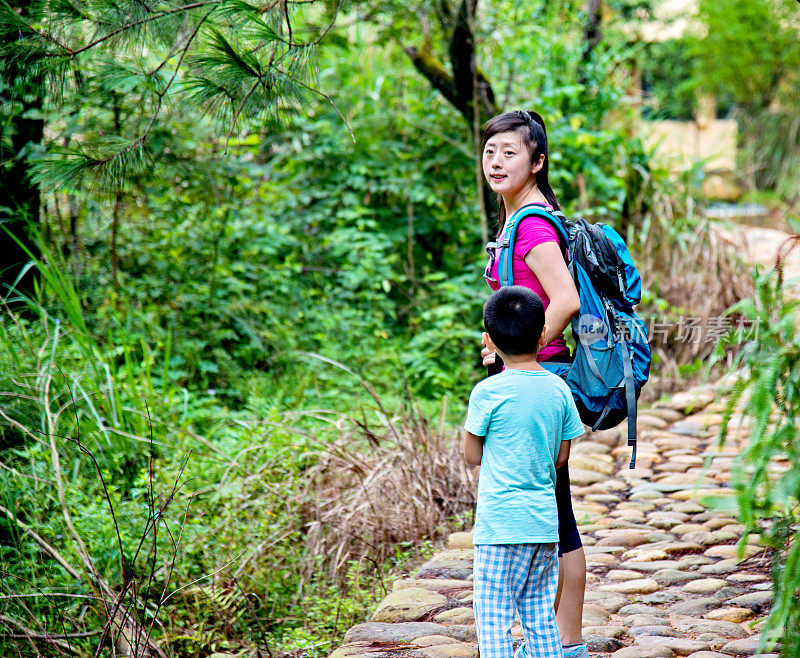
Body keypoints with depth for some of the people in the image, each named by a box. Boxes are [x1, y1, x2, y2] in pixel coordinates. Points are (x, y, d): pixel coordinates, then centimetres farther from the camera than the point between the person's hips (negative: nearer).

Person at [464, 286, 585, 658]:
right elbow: (561, 457, 9)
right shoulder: (558, 389, 3)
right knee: (541, 619, 14)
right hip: (545, 522, 5)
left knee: (493, 620, 0)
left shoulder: (487, 393, -11)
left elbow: (472, 456, -1)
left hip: (499, 525, -5)